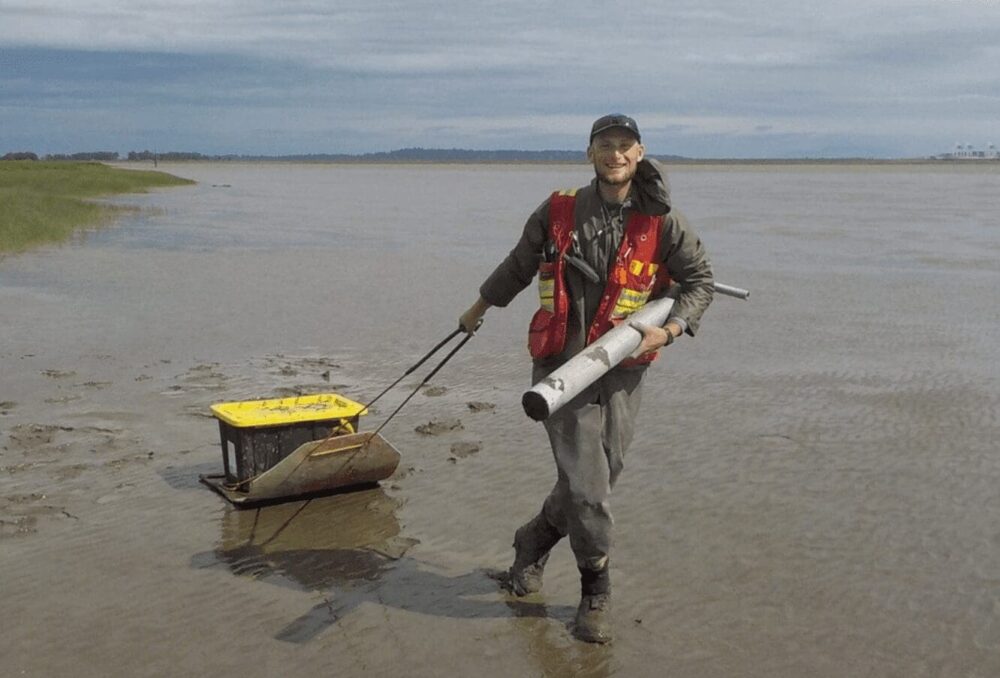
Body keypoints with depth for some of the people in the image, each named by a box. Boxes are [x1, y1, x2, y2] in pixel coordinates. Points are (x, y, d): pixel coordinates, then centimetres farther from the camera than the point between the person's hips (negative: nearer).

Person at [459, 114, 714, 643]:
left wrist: (669, 330, -9)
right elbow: (518, 265, 17)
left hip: (622, 370, 2)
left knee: (594, 479, 8)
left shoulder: (662, 223, 0)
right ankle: (597, 591, 14)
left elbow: (699, 281, 8)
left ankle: (532, 543, 36)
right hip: (560, 365, -2)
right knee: (586, 483, -7)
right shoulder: (558, 212, 1)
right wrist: (478, 309, 29)